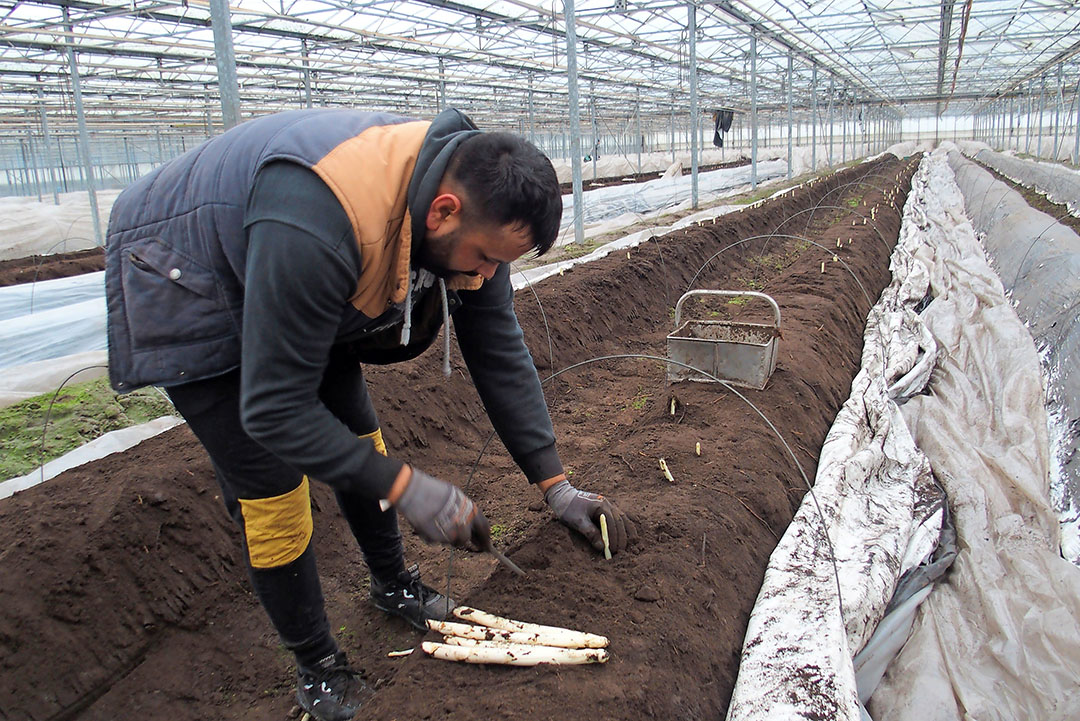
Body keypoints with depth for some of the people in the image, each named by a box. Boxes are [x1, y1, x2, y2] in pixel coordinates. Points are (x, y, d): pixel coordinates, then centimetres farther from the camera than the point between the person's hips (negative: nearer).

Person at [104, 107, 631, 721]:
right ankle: (317, 669, 14)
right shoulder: (315, 226, -43)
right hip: (183, 287, -6)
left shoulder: (472, 212, -18)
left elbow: (501, 353, -10)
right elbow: (273, 409, -36)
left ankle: (393, 584, 33)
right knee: (271, 491, -8)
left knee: (360, 434, 8)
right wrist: (404, 486, -33)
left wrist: (555, 485, -10)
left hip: (301, 295, 7)